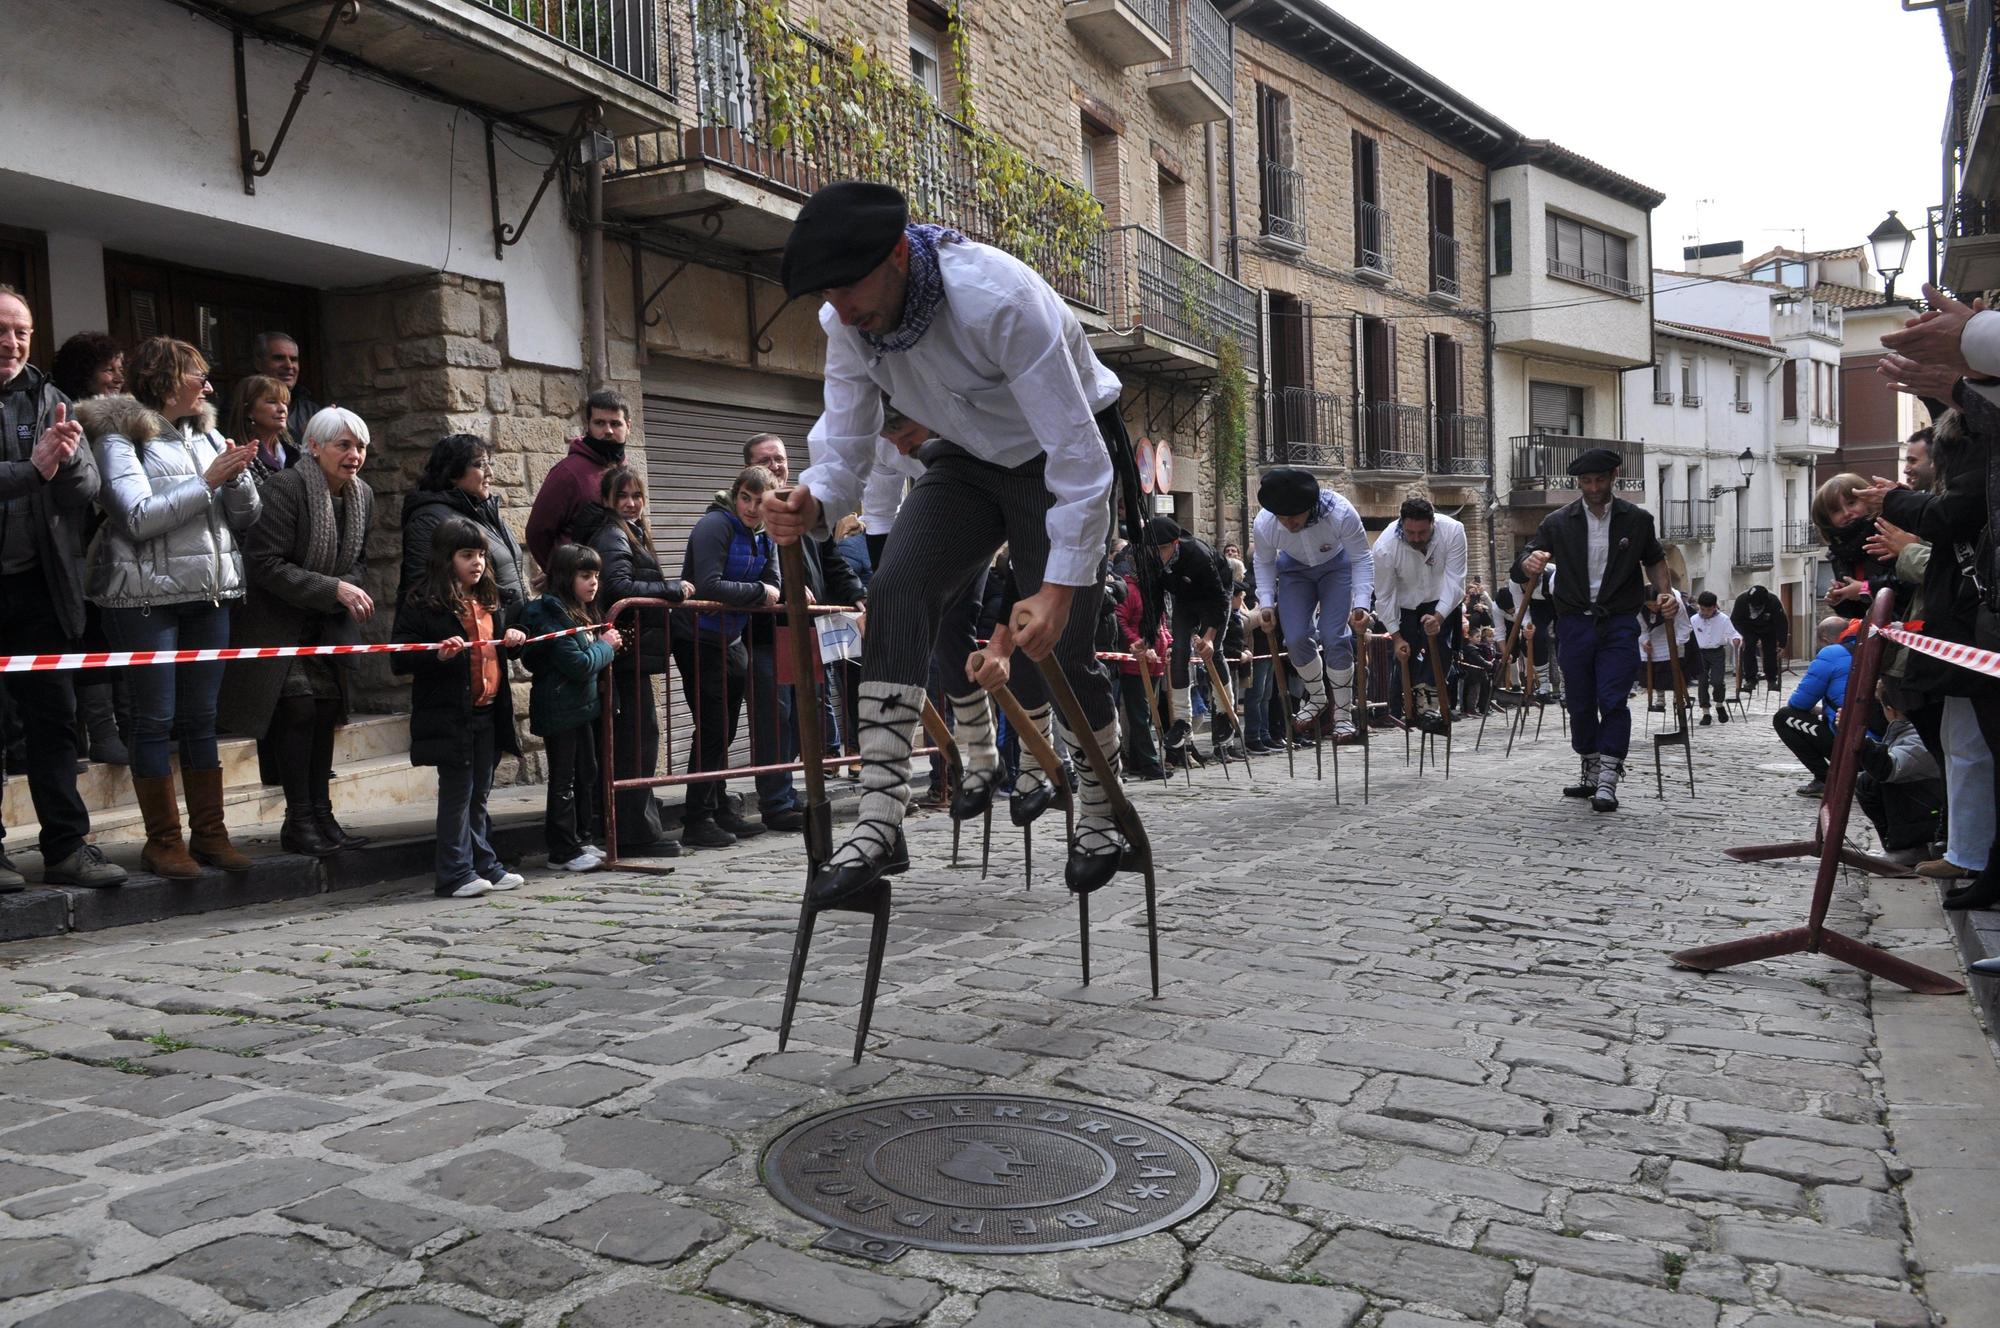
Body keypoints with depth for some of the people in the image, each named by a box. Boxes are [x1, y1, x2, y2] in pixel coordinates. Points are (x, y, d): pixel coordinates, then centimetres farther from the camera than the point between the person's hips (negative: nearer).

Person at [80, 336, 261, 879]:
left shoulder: (206, 435, 14)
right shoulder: (120, 435, -3)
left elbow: (246, 517, 11)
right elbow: (138, 517, -16)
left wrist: (237, 475, -7)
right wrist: (207, 481, -16)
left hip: (210, 594, 5)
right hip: (148, 596, -5)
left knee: (201, 717, 8)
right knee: (155, 719, -1)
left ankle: (209, 832, 14)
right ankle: (163, 840, 7)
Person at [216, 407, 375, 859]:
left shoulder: (362, 496, 4)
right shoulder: (284, 488, -18)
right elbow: (265, 564, -22)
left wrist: (350, 589, -8)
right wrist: (333, 589, -25)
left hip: (326, 626, 7)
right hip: (277, 622, -7)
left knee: (326, 710, 3)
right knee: (298, 708, -14)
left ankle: (322, 815, 11)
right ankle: (298, 821, -5)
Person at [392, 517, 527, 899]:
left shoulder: (489, 601, 15)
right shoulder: (421, 604, -8)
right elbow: (400, 661, -13)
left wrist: (513, 639, 5)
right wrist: (438, 655, -29)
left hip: (488, 714, 7)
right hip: (449, 716, -7)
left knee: (479, 795, 15)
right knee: (457, 794, -2)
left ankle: (485, 866, 22)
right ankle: (455, 874, 6)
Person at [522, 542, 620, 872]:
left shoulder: (583, 613, 13)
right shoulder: (552, 615, -17)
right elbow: (578, 665, -22)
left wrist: (608, 645, 1)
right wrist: (606, 646, -8)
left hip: (582, 708, 10)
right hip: (560, 711, -10)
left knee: (587, 775, 15)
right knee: (563, 780, -1)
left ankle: (584, 841, 26)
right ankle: (563, 851, 6)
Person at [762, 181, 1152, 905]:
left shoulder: (997, 298, -35)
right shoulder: (845, 323, -15)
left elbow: (1077, 452, -36)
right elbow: (844, 445, -9)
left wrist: (1060, 586, -41)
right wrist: (813, 504, -33)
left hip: (1060, 458, -5)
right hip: (970, 459, 5)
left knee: (1060, 649, -8)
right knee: (895, 591, -19)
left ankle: (1101, 818, 20)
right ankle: (881, 824, -20)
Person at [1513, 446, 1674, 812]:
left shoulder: (1637, 520, 4)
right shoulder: (1558, 522, 2)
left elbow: (1654, 559, 21)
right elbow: (1520, 569, -1)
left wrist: (1665, 591, 1)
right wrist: (1529, 564, -26)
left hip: (1619, 623, -2)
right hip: (1574, 624, 2)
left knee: (1613, 701, -13)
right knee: (1579, 704, 8)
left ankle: (1608, 782, -9)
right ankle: (1591, 773, 25)